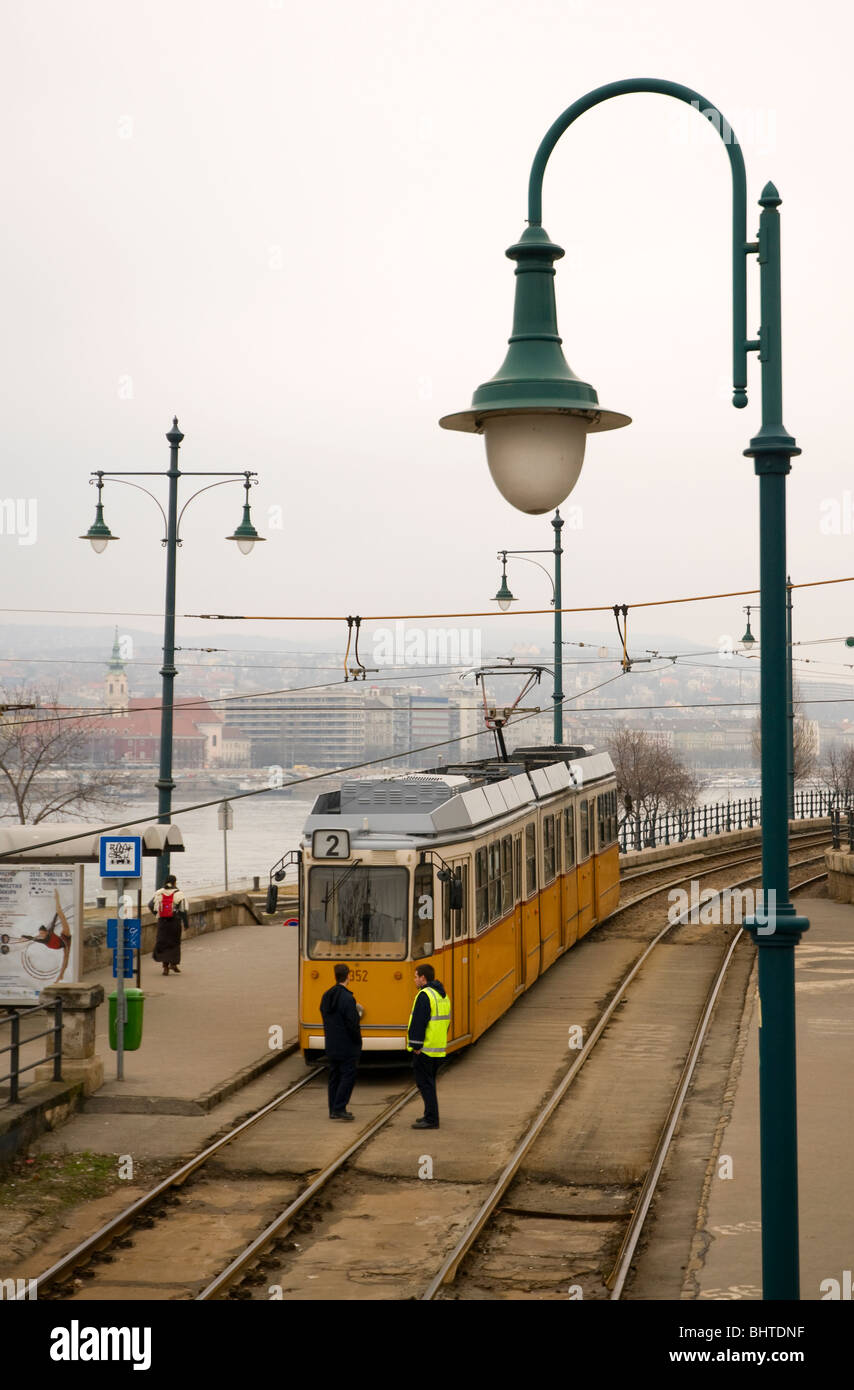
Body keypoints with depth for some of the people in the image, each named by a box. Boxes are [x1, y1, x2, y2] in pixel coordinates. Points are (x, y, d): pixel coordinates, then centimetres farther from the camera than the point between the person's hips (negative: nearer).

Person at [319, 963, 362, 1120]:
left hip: (331, 1045, 8)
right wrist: (358, 1042, -5)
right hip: (347, 1046, -8)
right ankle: (339, 1109, -6)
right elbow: (353, 1024, -19)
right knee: (348, 1076, -1)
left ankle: (334, 1110, 17)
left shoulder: (326, 996, 5)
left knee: (334, 1076, 13)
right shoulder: (347, 998, -19)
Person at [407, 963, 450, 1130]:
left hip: (424, 1048, -9)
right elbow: (446, 1020, 19)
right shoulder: (443, 995, 14)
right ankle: (430, 1115, 26)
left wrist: (416, 1045, -18)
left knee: (425, 1083, -5)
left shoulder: (424, 995, -16)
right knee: (429, 1082, 19)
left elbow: (419, 1022, -21)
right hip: (439, 1047, 9)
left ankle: (431, 1119, -6)